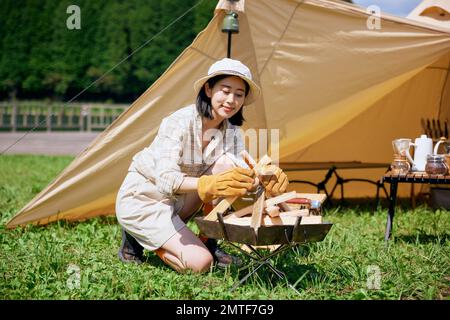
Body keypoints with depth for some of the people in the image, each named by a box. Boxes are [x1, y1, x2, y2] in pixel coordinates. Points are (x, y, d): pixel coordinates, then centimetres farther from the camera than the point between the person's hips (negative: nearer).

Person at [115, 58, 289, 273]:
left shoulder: (232, 132, -5)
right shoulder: (179, 122, -27)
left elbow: (243, 173, -17)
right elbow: (165, 179, -38)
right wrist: (209, 184, -56)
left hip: (176, 200, 7)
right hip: (140, 200, -7)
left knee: (227, 166, -18)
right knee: (199, 263, -22)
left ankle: (209, 244, -6)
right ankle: (136, 239, 1)